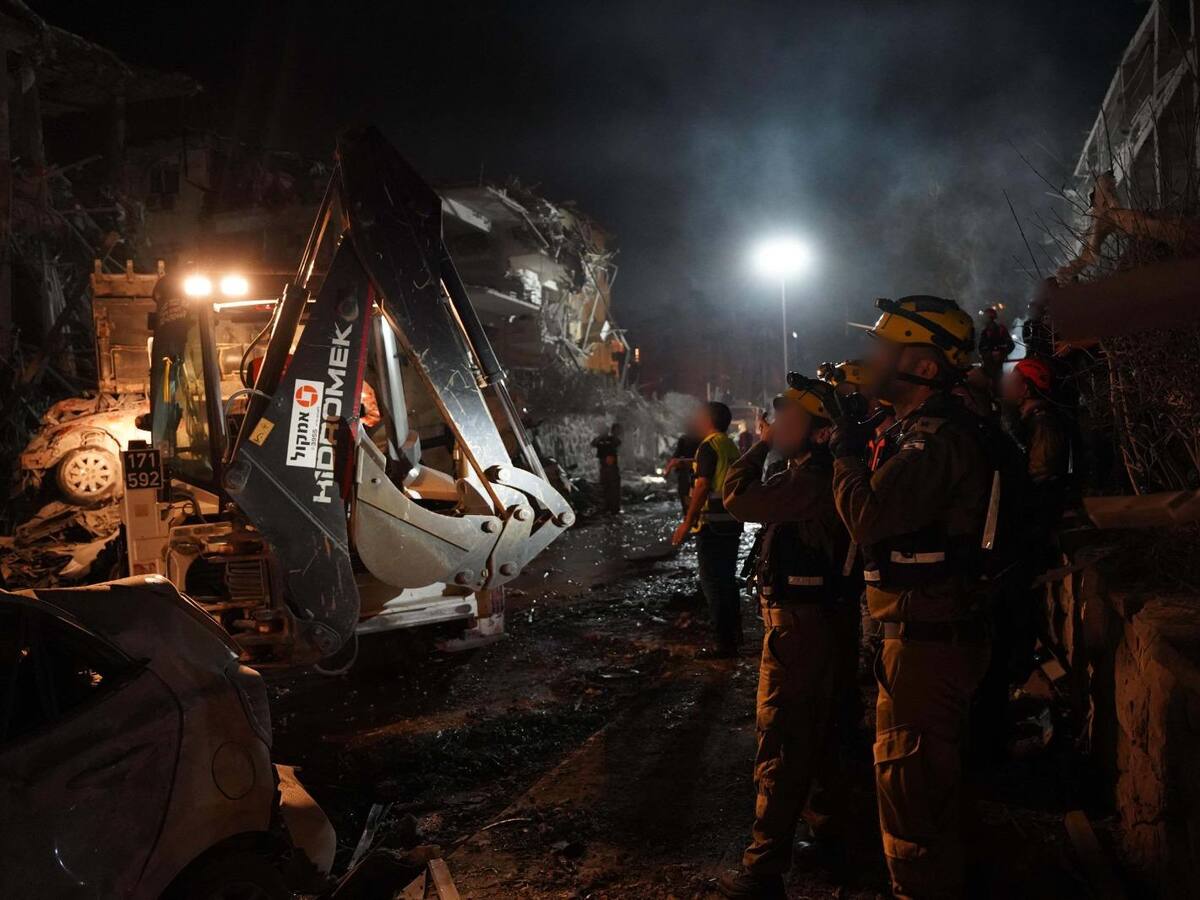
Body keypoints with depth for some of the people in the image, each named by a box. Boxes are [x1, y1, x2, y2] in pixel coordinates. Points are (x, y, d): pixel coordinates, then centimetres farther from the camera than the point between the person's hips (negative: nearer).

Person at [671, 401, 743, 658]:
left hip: (713, 524, -9)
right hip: (732, 523, 9)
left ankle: (722, 644, -1)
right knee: (727, 580, 18)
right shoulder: (730, 445, 14)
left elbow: (703, 485, -19)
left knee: (713, 583, -4)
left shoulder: (709, 446, -13)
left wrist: (687, 522, -18)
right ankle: (734, 634, 27)